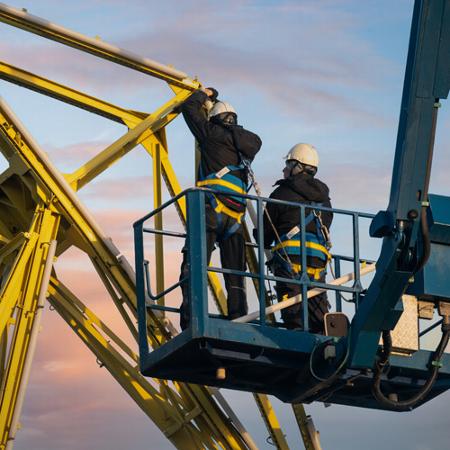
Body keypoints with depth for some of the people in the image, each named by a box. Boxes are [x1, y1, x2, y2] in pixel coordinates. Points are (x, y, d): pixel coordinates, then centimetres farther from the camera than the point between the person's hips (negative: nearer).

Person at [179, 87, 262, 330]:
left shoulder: (213, 133, 8)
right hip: (235, 217, 5)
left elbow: (189, 108, 18)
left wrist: (203, 94, 38)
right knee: (235, 273, 10)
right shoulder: (249, 142, 20)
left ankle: (191, 321, -29)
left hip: (212, 208, -5)